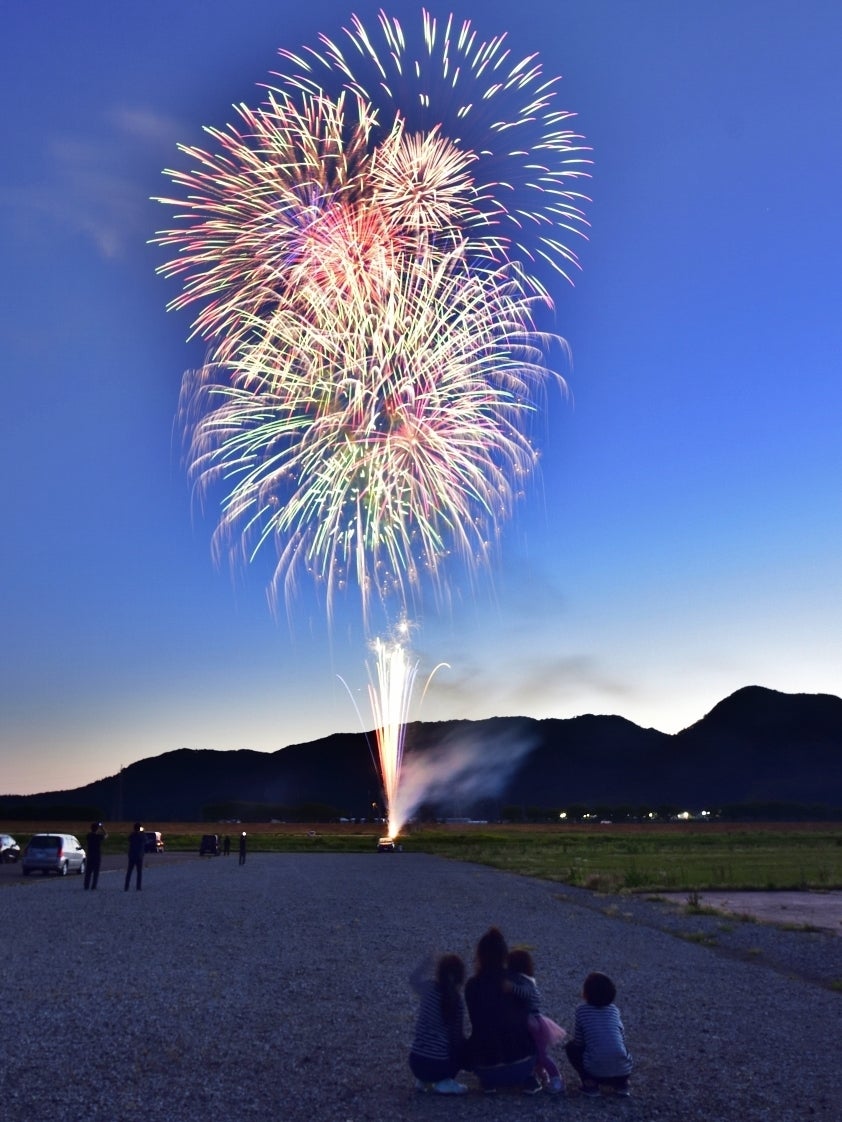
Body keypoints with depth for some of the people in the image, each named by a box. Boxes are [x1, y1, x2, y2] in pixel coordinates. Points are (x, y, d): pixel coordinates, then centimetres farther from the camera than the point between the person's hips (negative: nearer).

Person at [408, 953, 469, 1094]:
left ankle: (423, 1080, 16)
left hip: (416, 1063, 4)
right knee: (465, 1046, 24)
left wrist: (429, 960, 23)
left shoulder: (429, 987, -4)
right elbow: (457, 1037, -2)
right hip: (439, 1066, -4)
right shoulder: (458, 1002, -11)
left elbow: (414, 979, 20)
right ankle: (444, 1082, 3)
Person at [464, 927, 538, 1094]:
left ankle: (488, 1082, 15)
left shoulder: (472, 985, -4)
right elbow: (526, 1018, 9)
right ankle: (529, 1079, 18)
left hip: (486, 1068, 1)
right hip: (522, 1066, -1)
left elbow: (477, 1022, 8)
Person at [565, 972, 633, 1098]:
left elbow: (579, 1041, 6)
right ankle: (621, 1083, 16)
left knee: (571, 1047, 23)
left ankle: (590, 1084, 7)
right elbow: (623, 1038, 17)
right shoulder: (614, 1009, 12)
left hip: (595, 1070, -4)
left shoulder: (582, 1009, 2)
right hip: (623, 1070, 4)